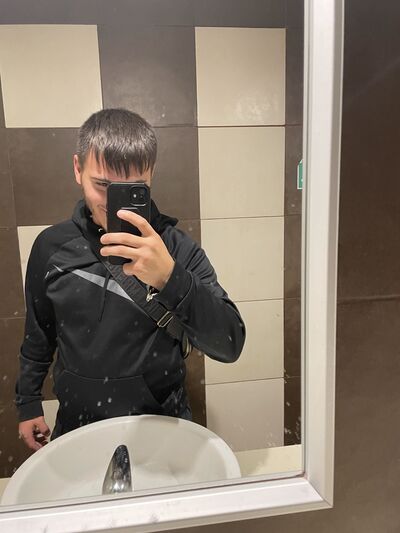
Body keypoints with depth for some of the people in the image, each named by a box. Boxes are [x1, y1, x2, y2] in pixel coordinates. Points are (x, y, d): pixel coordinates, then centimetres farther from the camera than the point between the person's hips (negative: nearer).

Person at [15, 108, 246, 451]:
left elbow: (230, 346, -25)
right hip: (76, 426, 2)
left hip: (161, 425, -1)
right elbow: (39, 335, 6)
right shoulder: (52, 246, -8)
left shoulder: (177, 248, -17)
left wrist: (170, 278, -39)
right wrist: (28, 402, 14)